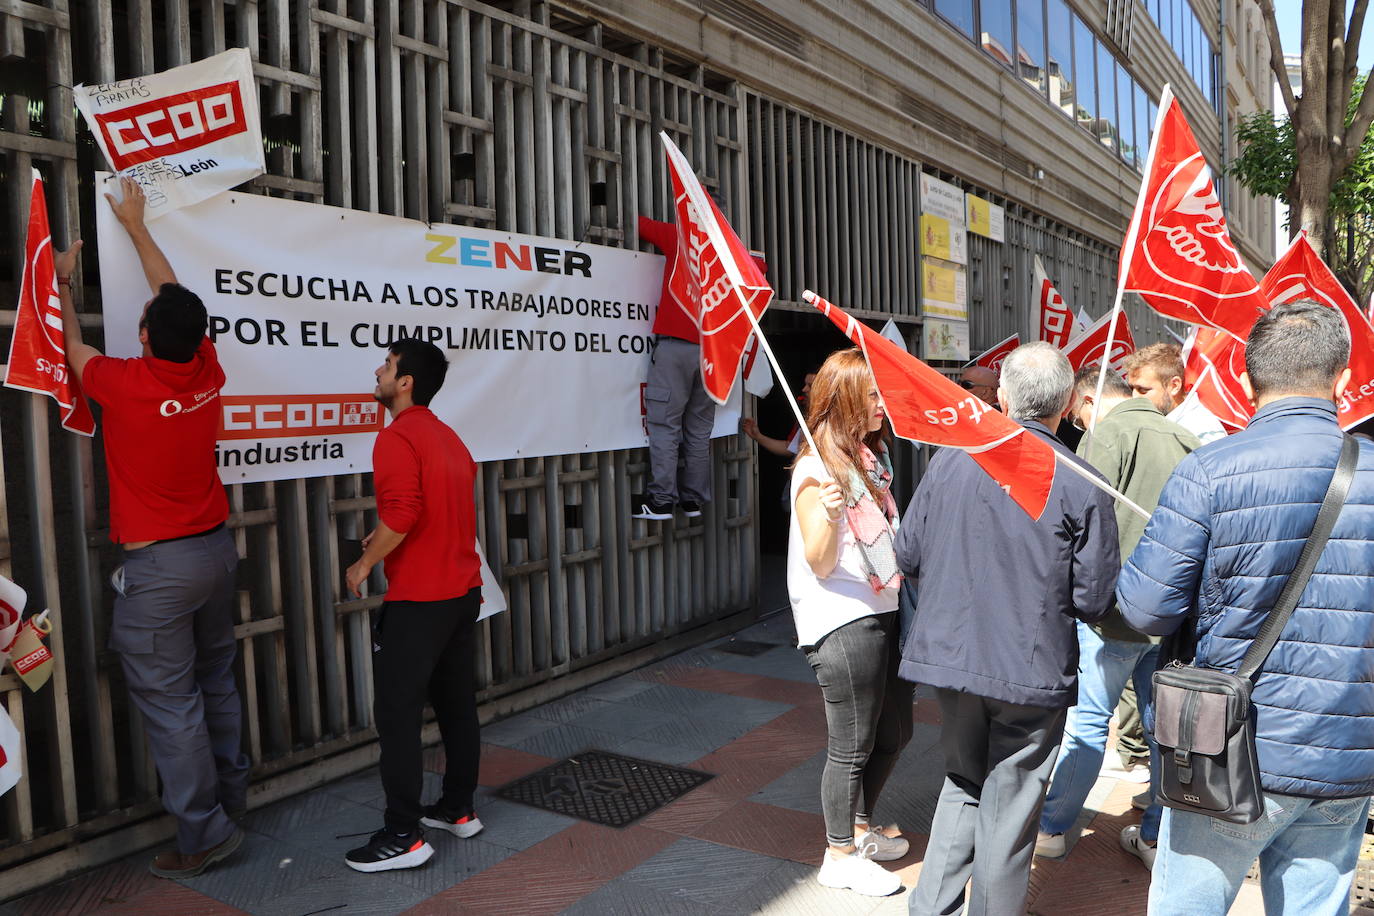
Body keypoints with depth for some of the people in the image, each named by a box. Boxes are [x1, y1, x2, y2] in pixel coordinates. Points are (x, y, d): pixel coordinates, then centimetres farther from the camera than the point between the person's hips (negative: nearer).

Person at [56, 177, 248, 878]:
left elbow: (71, 345, 5)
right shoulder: (206, 373, -3)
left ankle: (203, 832, 7)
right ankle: (230, 797, 32)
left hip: (156, 567, -6)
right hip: (216, 550, 7)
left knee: (169, 701, 1)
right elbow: (175, 295, 13)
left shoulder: (125, 385, -17)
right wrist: (135, 225, 26)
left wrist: (62, 281, 22)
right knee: (215, 682, 18)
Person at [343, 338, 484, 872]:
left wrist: (365, 564, -13)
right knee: (457, 705, 16)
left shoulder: (397, 438, -15)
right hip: (464, 592, 9)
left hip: (418, 601, -9)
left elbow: (400, 512, -27)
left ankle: (403, 837, 7)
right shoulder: (448, 437, 14)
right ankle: (458, 809, 27)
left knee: (397, 715, 0)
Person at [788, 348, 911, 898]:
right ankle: (840, 857, 22)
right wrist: (829, 514, -33)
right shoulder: (816, 470, -15)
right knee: (851, 745, 3)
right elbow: (821, 565, -18)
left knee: (894, 733, 18)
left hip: (886, 610, 9)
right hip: (842, 621, -9)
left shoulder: (875, 458, 12)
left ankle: (860, 827, 38)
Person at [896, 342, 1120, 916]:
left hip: (949, 654, 3)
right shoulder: (1081, 484, -13)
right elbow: (1095, 600, -9)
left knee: (963, 785, 23)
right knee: (1008, 809, 13)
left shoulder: (950, 458, -4)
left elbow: (908, 556, 3)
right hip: (1032, 670, -3)